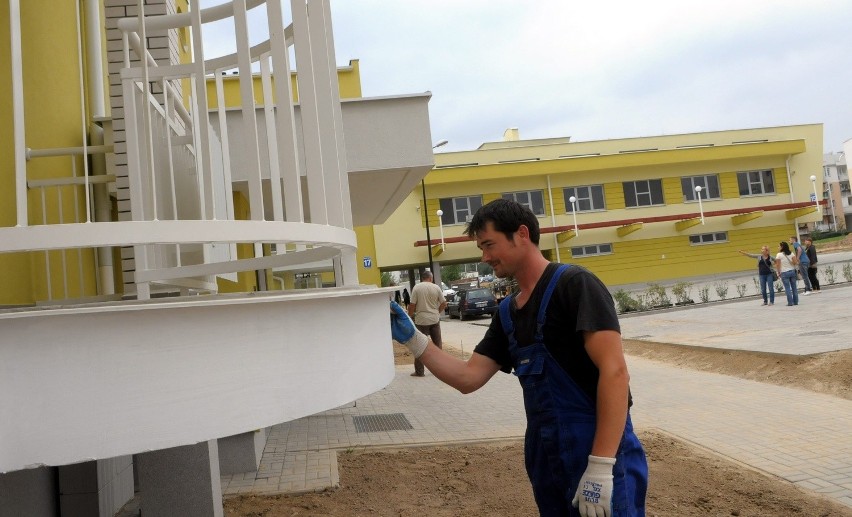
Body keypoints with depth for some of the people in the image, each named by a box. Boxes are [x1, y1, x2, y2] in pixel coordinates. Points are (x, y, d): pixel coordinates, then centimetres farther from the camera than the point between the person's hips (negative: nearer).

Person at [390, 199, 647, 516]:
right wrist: (411, 338, 0)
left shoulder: (574, 285, -13)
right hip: (545, 457, 8)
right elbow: (469, 378, 10)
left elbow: (614, 372, -20)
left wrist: (600, 467, -24)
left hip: (598, 456, -7)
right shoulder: (507, 312, 10)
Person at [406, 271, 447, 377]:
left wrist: (410, 316, 5)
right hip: (435, 319, 2)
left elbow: (412, 305, -9)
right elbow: (444, 304, 3)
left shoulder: (416, 288, -6)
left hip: (421, 320, -2)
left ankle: (419, 371, 4)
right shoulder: (436, 288, 0)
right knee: (437, 344, 14)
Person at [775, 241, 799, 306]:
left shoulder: (779, 255, -8)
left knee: (787, 288, -1)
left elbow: (778, 265, -8)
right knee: (794, 287, 9)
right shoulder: (791, 253, 5)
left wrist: (779, 273, 1)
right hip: (792, 271, 4)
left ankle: (790, 302, -1)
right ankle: (796, 301, 12)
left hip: (784, 273, -4)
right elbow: (795, 262, -2)